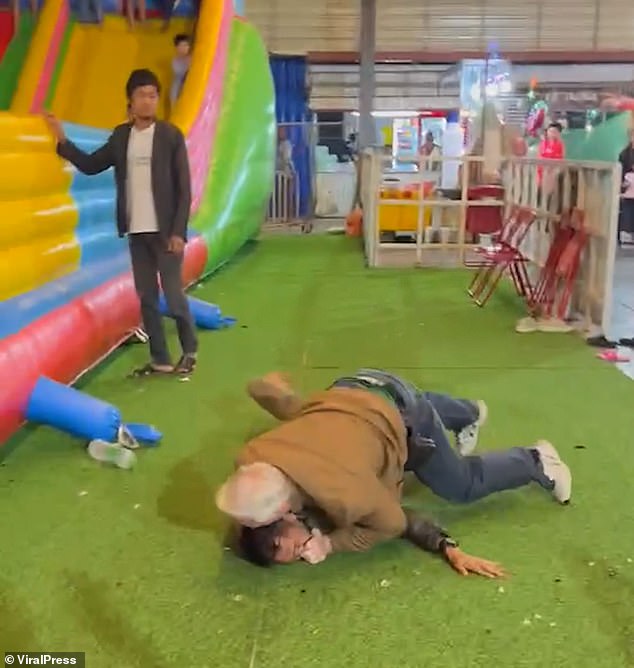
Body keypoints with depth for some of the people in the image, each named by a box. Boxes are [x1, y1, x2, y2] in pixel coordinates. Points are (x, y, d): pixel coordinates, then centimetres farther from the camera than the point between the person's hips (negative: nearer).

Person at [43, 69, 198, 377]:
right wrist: (62, 141, 1)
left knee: (173, 294, -1)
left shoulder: (171, 135, -5)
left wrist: (178, 231, -12)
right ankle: (160, 359, 16)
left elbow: (184, 187, -7)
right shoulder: (120, 136, 8)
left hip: (165, 230, -5)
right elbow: (90, 165, 14)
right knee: (146, 297, 7)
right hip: (136, 231, 5)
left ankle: (190, 351, 19)